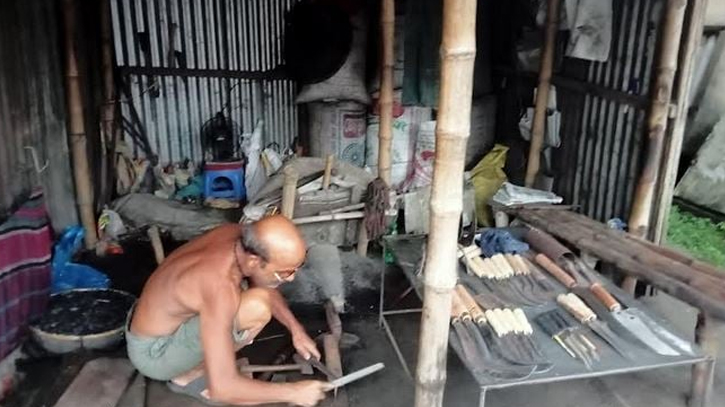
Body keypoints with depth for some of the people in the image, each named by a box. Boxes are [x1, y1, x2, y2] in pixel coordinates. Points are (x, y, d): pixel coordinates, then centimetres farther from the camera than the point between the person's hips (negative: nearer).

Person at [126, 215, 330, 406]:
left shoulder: (238, 236, -13)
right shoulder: (220, 289, -36)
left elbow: (264, 288, 9)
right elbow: (221, 388, -35)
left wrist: (295, 328, -1)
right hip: (153, 352, -8)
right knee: (257, 307, -27)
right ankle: (189, 376, -3)